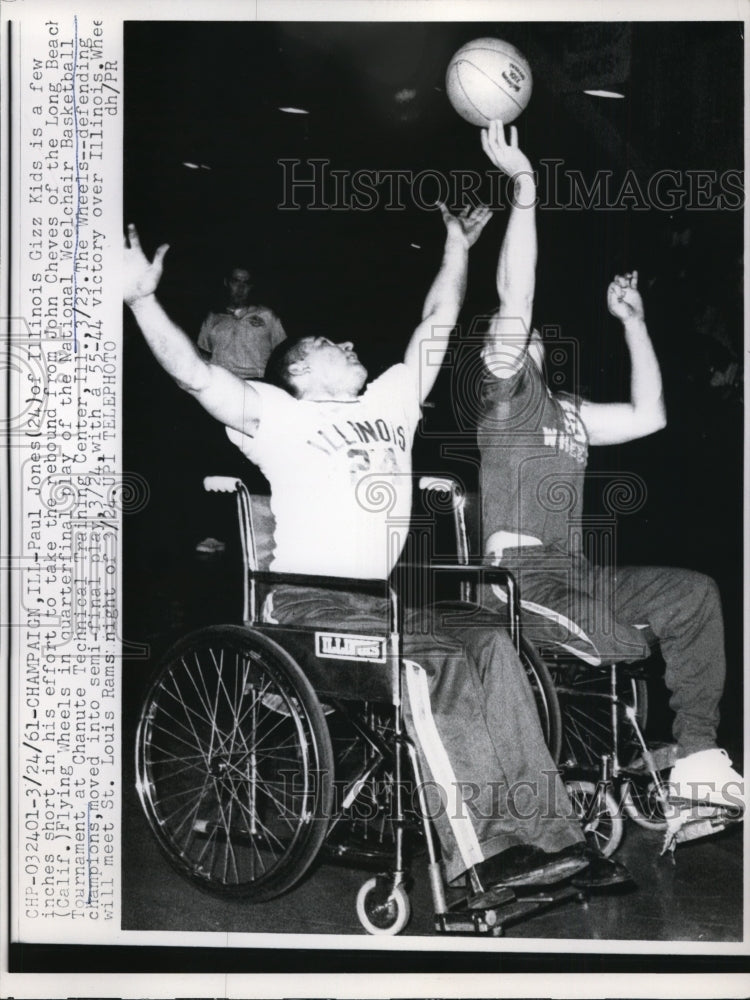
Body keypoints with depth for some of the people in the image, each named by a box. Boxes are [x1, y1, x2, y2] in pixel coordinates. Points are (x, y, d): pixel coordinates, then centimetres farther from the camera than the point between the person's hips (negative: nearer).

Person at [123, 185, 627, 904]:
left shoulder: (390, 402, 23)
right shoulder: (279, 414, 6)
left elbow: (436, 327, 31)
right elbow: (195, 376, -8)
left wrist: (457, 247, 31)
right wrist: (142, 299, -18)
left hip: (381, 600, 6)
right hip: (307, 605, -6)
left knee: (490, 644, -22)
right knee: (441, 659, -31)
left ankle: (539, 837, -26)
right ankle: (480, 849, -33)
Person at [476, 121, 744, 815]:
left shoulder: (568, 413, 25)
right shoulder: (503, 393, 3)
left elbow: (648, 417, 22)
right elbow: (516, 294, -10)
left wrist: (633, 321, 27)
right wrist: (524, 184, -13)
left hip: (574, 572, 8)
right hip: (518, 574, -8)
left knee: (694, 594, -8)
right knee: (624, 646, -30)